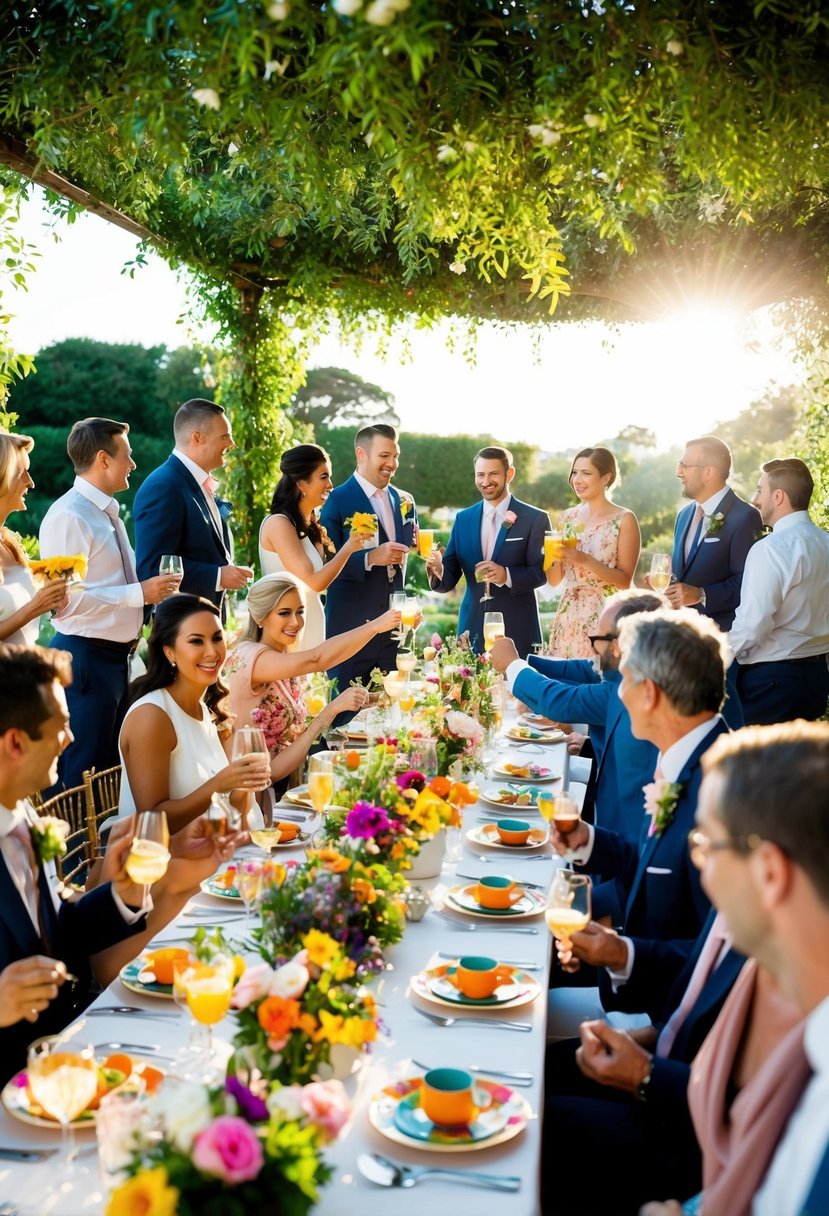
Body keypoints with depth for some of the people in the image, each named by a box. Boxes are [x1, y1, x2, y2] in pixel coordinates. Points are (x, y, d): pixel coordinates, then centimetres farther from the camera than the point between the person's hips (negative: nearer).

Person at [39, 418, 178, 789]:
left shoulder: (107, 512, 14)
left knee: (112, 768, 18)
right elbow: (65, 599, -25)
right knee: (83, 775, -2)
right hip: (85, 657, -9)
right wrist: (139, 593, -22)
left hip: (117, 656, 10)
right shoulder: (68, 516, -16)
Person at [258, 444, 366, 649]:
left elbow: (324, 573, 11)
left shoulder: (309, 524, 11)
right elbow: (314, 582, -18)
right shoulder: (279, 524, -15)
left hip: (311, 625, 8)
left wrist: (356, 540, 6)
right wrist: (348, 548, -10)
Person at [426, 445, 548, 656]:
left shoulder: (534, 518, -1)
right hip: (472, 630, 3)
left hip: (517, 631, -3)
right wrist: (438, 570, -15)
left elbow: (542, 571, -6)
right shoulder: (463, 519, 10)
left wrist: (507, 575, -23)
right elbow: (449, 579, 7)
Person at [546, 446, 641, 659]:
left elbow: (625, 580, -9)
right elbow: (554, 580, 10)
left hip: (606, 616, -4)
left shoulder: (624, 519, -5)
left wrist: (585, 560, -19)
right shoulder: (568, 517, 9)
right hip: (568, 616, 4)